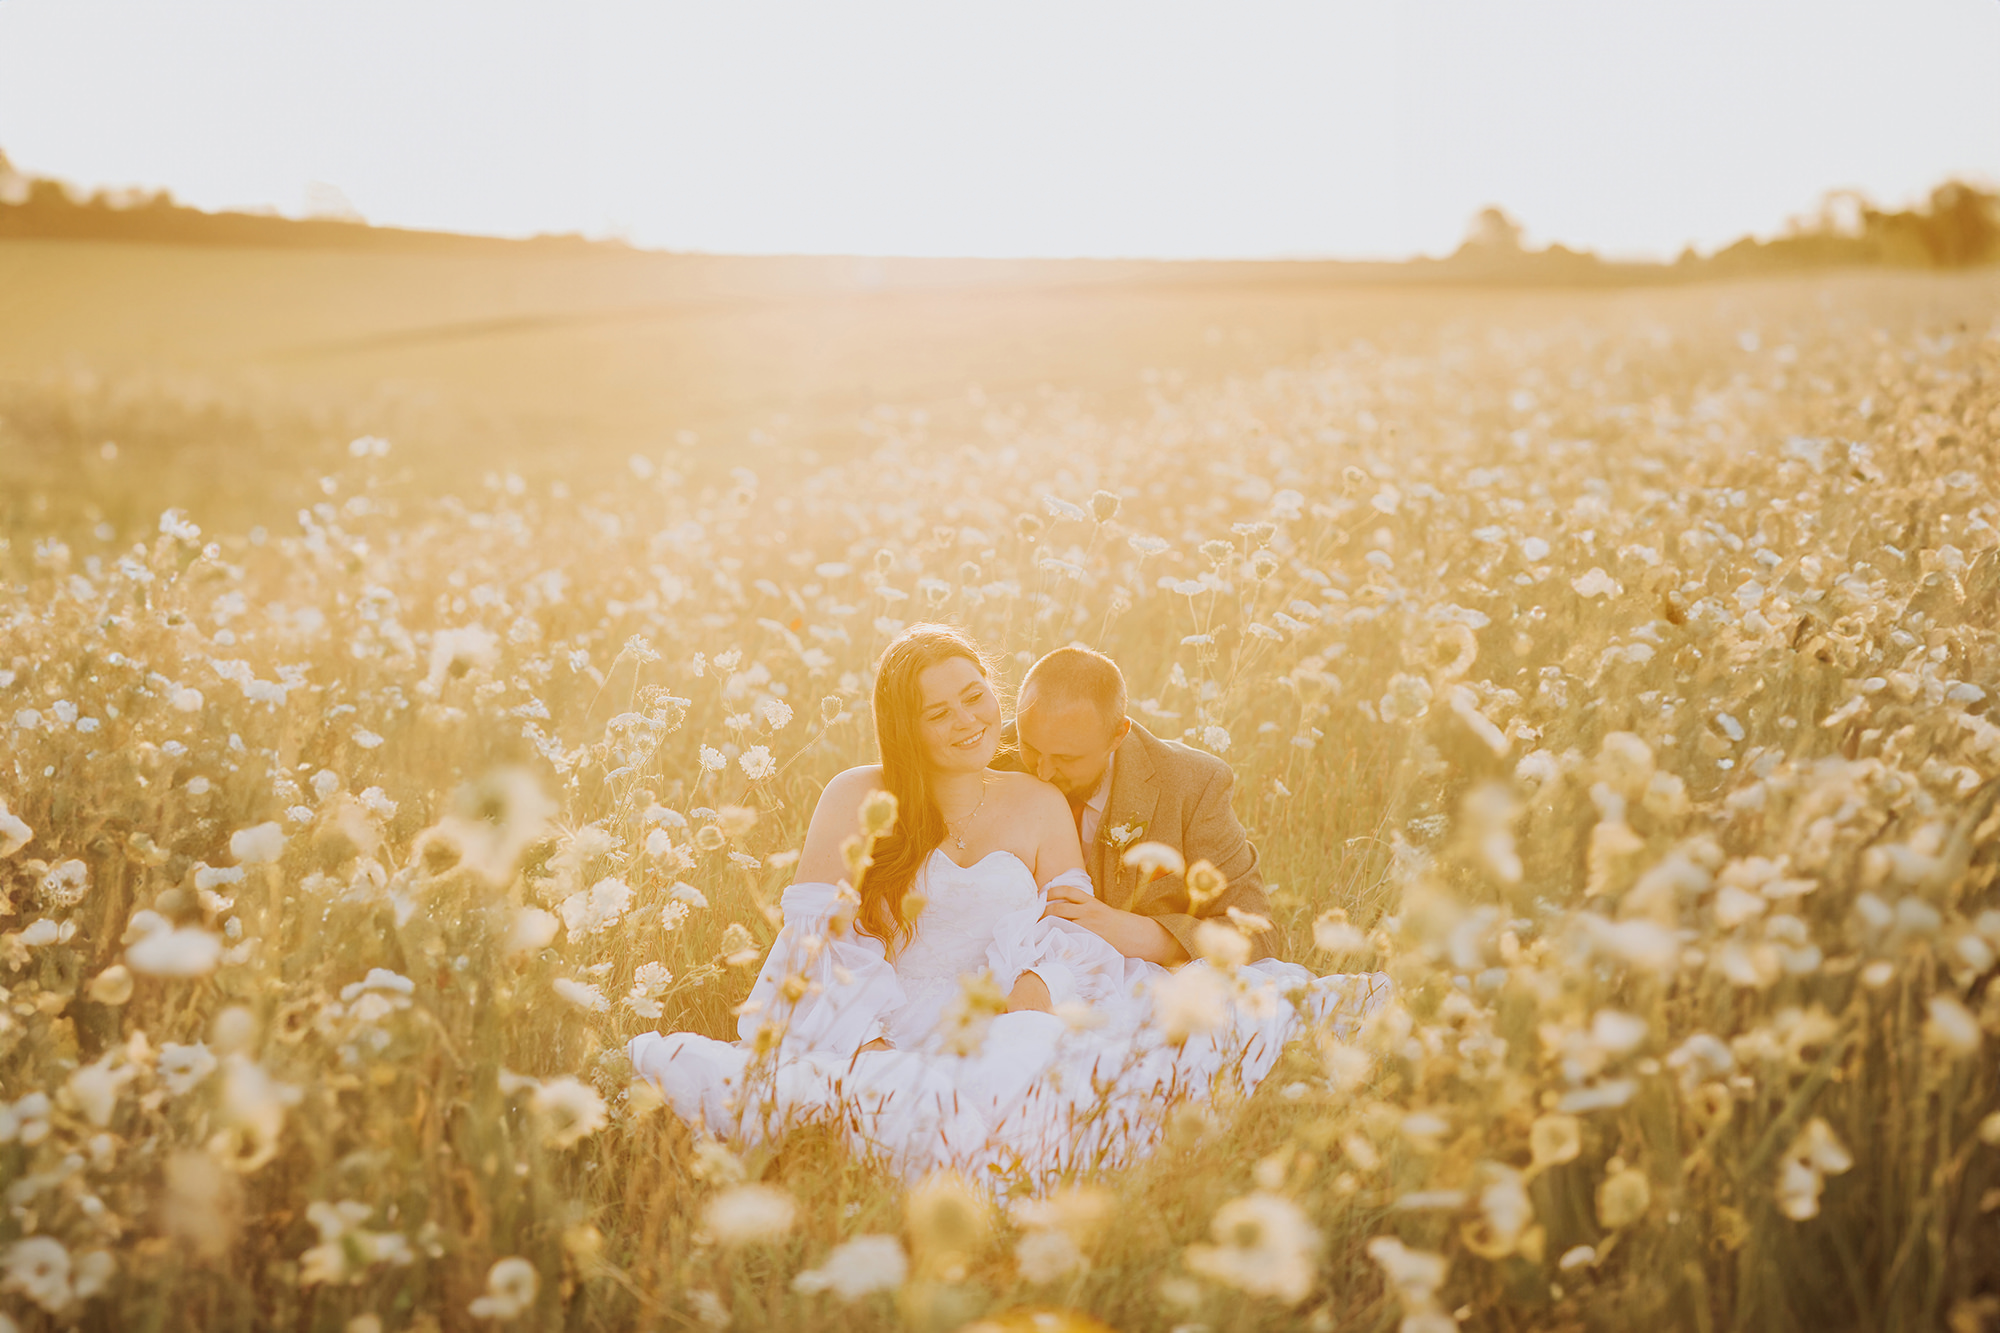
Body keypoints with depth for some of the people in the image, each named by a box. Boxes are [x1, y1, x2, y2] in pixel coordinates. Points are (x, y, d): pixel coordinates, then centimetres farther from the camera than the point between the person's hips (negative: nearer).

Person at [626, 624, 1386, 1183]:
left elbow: (1071, 933, 4)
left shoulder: (1039, 806, 14)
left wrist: (1033, 984, -21)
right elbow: (815, 939, -4)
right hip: (891, 1029, -3)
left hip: (1008, 1021, 3)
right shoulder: (856, 801, 3)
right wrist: (869, 1046, -20)